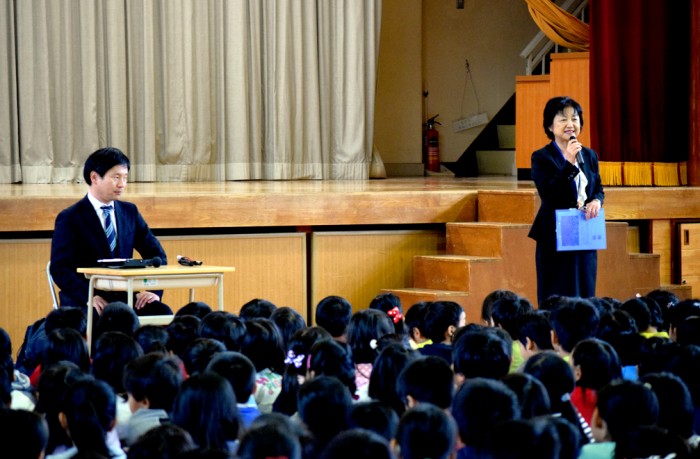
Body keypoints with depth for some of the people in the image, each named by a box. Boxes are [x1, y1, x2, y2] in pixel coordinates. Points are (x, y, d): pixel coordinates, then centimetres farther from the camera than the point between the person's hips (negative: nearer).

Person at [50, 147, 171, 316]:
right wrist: (88, 297, -23)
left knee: (163, 313, -23)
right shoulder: (69, 218, 0)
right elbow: (59, 268, -8)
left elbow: (156, 254, 15)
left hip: (124, 297, 6)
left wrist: (154, 290, -4)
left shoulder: (129, 211, 15)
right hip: (82, 302, -6)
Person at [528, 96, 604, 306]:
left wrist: (597, 201, -5)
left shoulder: (589, 156, 11)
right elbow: (548, 193, -17)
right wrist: (569, 163, -23)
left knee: (585, 296, 7)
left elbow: (598, 189, 18)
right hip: (555, 240, -5)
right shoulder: (541, 158, -6)